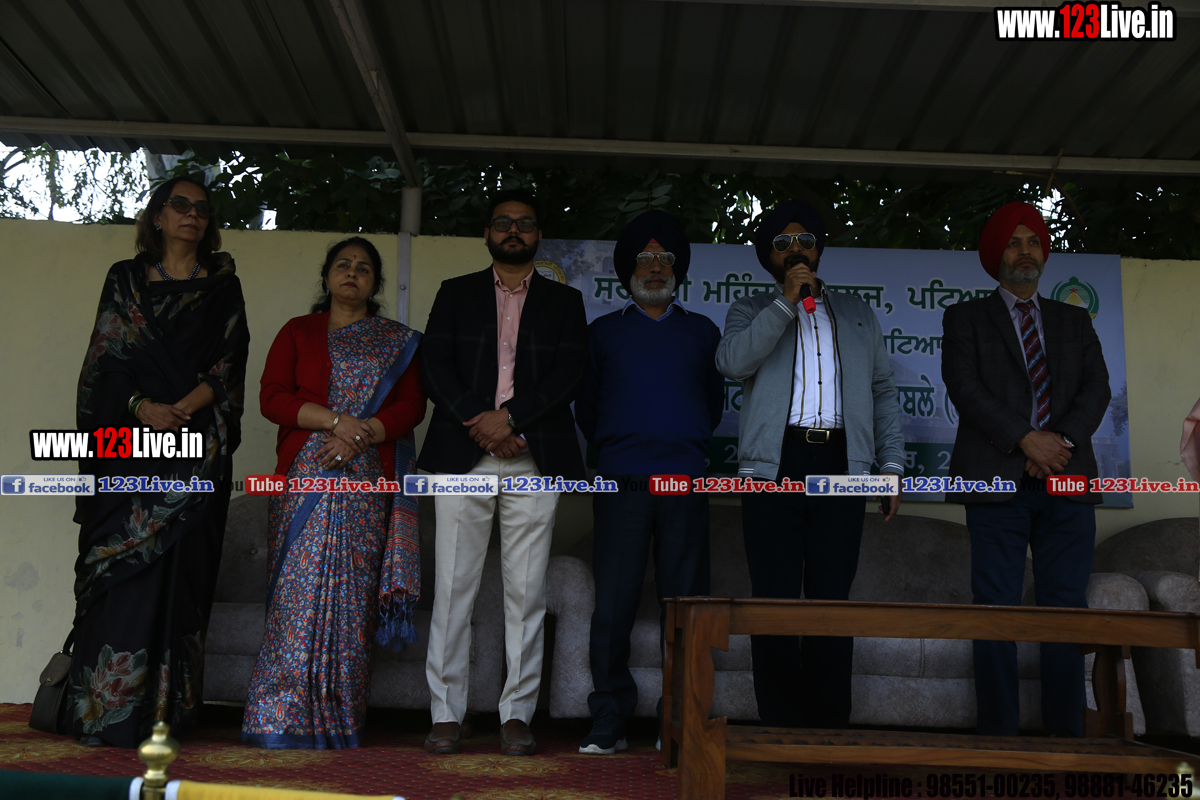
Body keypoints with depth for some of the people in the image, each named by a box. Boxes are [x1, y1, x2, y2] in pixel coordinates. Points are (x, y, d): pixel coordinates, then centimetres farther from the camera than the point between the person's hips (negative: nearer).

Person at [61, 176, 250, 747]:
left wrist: (178, 411, -11)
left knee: (177, 568, -2)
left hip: (197, 448, 0)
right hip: (129, 445, 1)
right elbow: (106, 358, 5)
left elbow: (228, 368, 3)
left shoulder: (223, 288, 12)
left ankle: (162, 712, 3)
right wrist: (142, 406, -12)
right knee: (119, 569, -3)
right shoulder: (126, 280, 13)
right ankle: (103, 711, 3)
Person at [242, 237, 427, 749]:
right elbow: (271, 397, 2)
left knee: (351, 598, -2)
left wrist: (358, 437, -13)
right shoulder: (298, 332, 15)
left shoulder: (397, 341, 15)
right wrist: (336, 420, -11)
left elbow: (411, 406, 3)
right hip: (304, 478, 0)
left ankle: (339, 722, 5)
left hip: (367, 482, 0)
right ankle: (283, 719, 1)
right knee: (299, 595, -7)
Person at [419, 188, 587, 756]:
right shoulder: (455, 294, 16)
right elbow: (435, 368, 4)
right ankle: (446, 715, 8)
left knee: (526, 591, 0)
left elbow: (569, 375, 1)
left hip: (534, 460, 0)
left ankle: (516, 715, 9)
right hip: (462, 457, 0)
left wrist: (509, 416, -11)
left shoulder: (564, 302, 15)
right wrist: (480, 424, -10)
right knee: (452, 588, -1)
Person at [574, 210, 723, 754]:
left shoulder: (702, 332, 16)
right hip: (621, 483, 0)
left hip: (685, 483, 1)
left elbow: (715, 402, 18)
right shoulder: (604, 332, 14)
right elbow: (586, 406, 15)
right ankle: (609, 719, 7)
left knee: (685, 601, 1)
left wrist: (686, 447, 13)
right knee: (613, 602, -2)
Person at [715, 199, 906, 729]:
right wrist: (786, 301, -6)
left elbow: (883, 392, 21)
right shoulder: (752, 312, 16)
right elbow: (732, 362, -6)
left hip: (840, 466, 2)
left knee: (832, 602, 0)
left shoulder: (857, 315, 24)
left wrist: (892, 466, 11)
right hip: (774, 466, -1)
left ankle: (830, 730, 9)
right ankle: (780, 730, 6)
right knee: (775, 602, -2)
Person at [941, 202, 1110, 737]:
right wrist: (1026, 439, -13)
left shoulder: (1075, 320, 22)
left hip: (1067, 480, 3)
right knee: (996, 608, -4)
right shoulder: (965, 317, 12)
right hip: (997, 480, -3)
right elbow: (964, 386, -3)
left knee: (1066, 607, 0)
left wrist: (1065, 439, -9)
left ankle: (1066, 733, 7)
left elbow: (1097, 386, 9)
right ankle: (998, 733, 1)